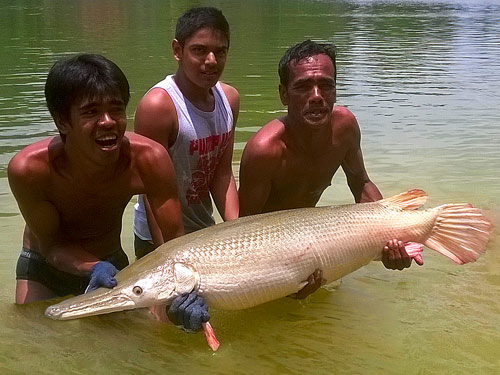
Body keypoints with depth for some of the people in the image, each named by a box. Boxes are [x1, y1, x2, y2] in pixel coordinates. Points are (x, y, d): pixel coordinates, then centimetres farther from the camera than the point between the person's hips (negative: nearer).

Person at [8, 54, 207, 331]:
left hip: (112, 262, 2)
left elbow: (175, 241, -23)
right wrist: (94, 268, -41)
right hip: (44, 269, -1)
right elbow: (51, 245, -20)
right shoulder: (29, 168, -34)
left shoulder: (149, 159, -30)